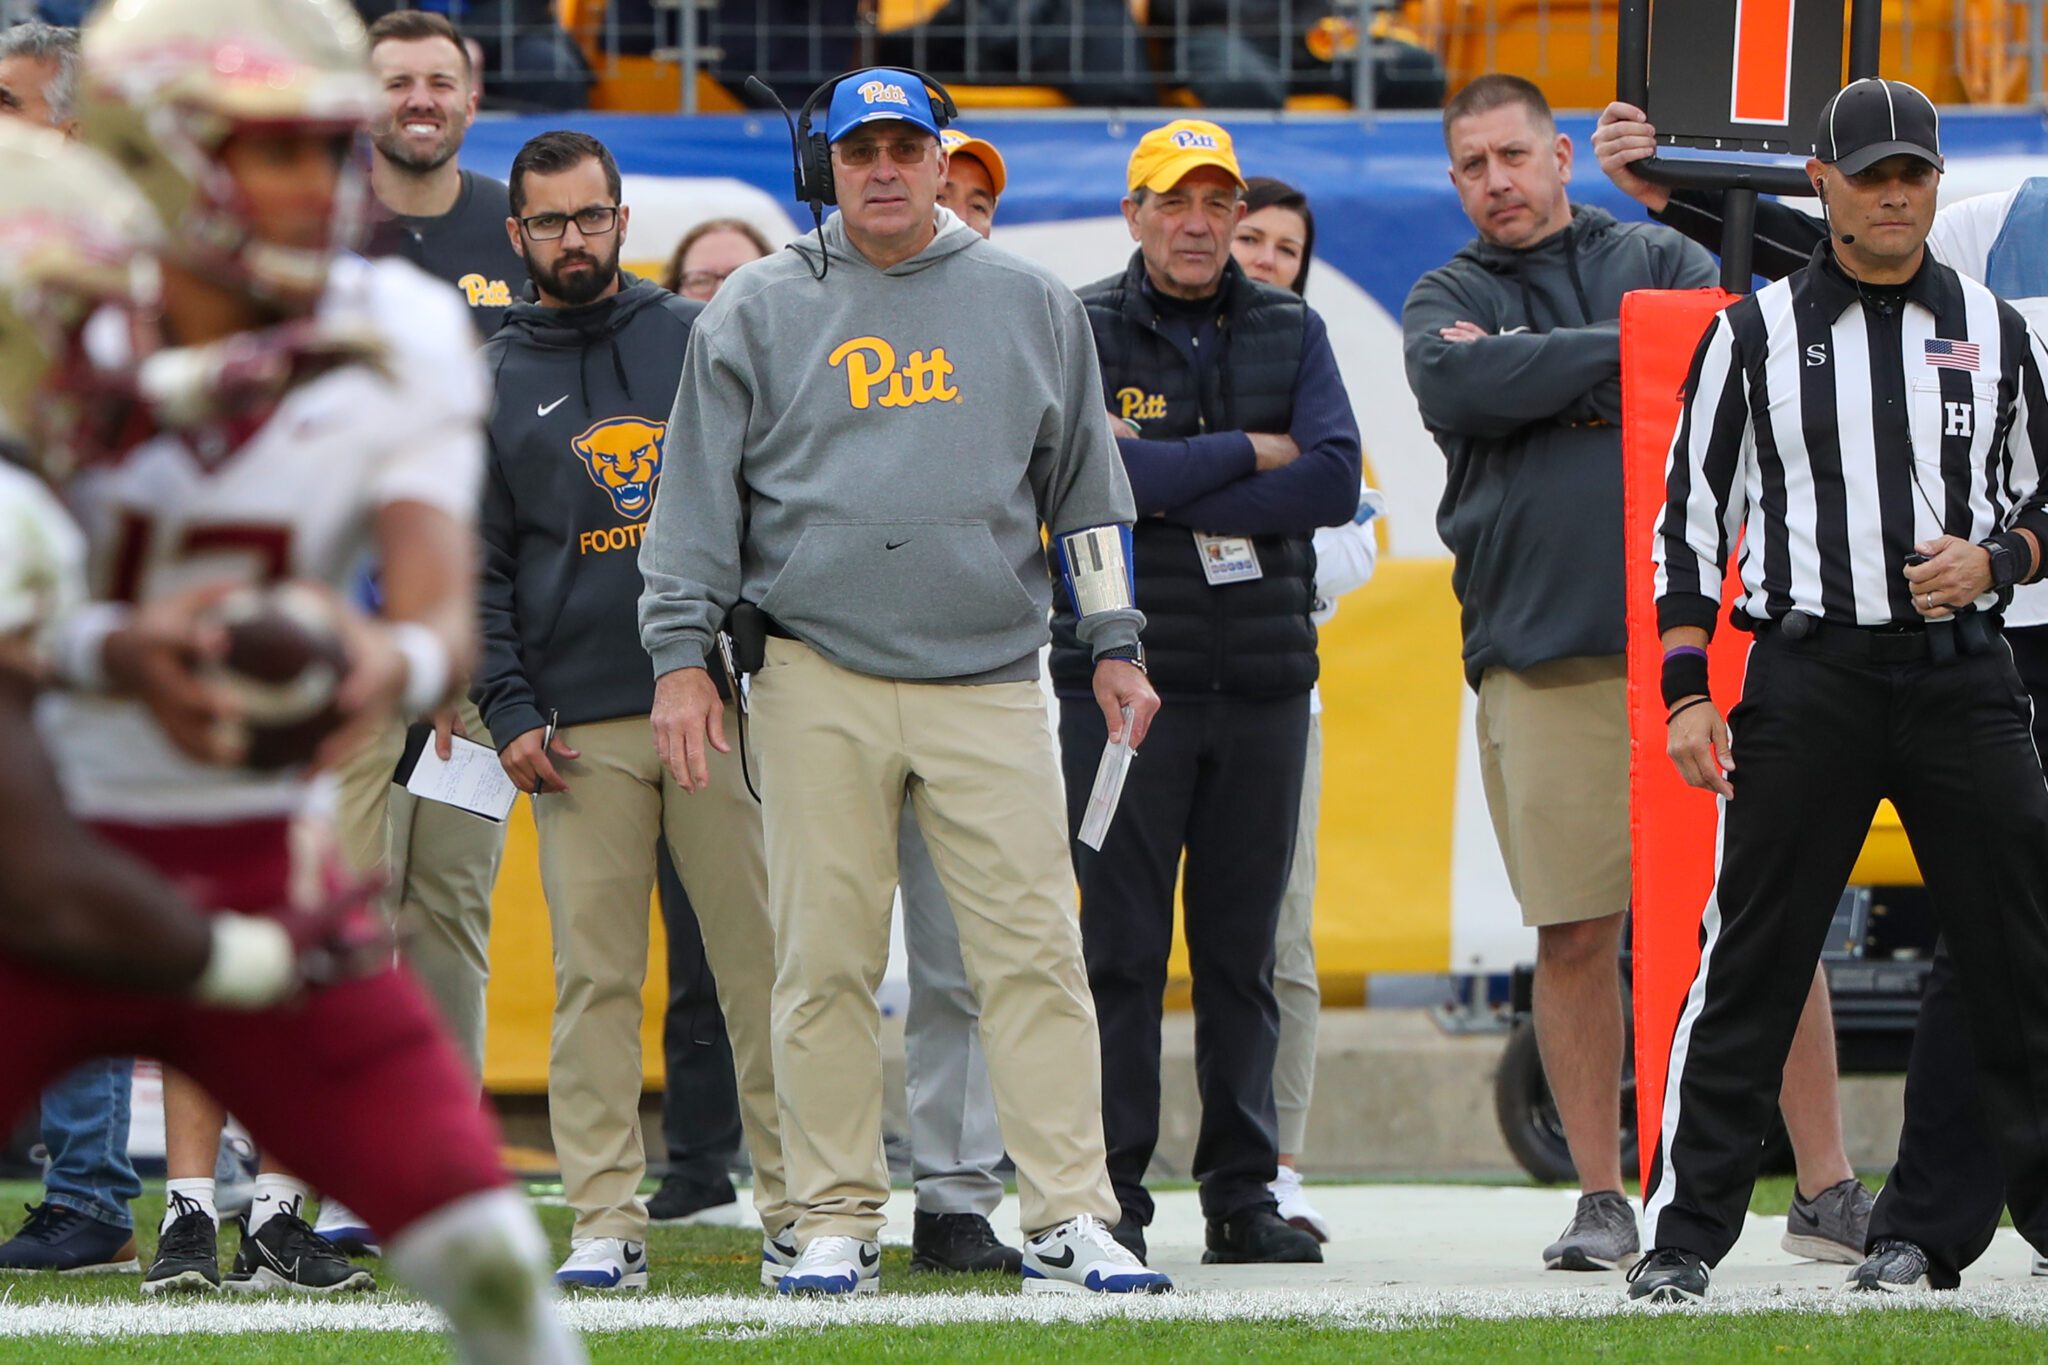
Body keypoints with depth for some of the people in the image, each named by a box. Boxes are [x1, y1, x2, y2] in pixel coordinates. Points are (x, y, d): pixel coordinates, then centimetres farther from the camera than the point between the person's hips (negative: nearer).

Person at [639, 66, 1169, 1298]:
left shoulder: (1031, 305, 12)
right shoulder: (760, 311, 8)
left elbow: (1085, 483, 17)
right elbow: (701, 492, 8)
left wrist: (1117, 644, 12)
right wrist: (682, 656, 0)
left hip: (991, 681, 1)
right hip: (818, 678, 0)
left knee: (1035, 953, -6)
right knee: (826, 963, -1)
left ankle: (1071, 1220, -6)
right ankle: (839, 1222, 5)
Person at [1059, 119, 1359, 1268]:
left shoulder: (1290, 332, 11)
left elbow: (1334, 481, -4)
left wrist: (1175, 491, -11)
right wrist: (1247, 455, -8)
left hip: (1263, 674, 3)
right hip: (1124, 669, -3)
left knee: (1244, 948, 6)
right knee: (1123, 945, -4)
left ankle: (1245, 1194, 10)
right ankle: (1113, 1196, -1)